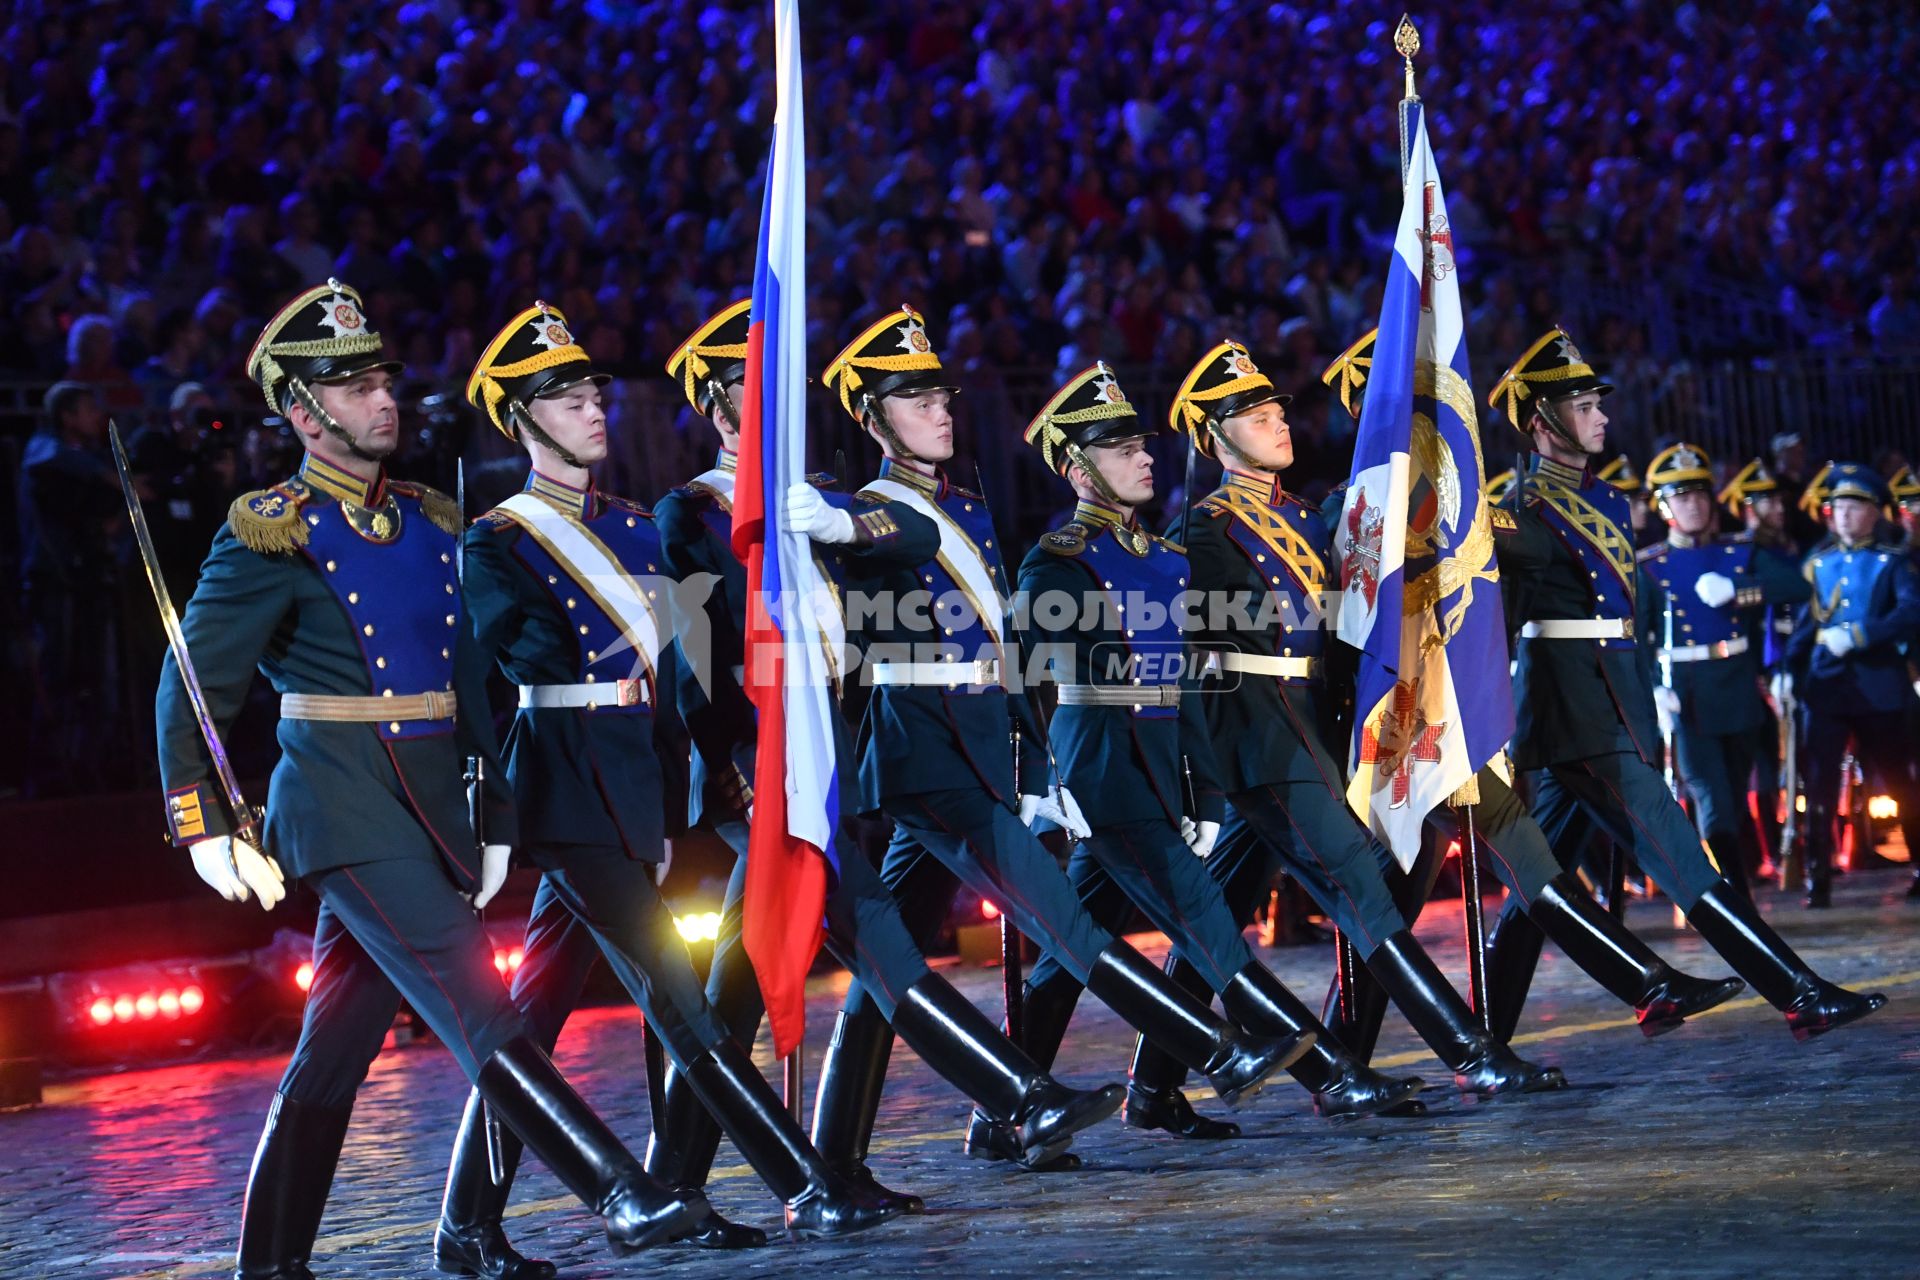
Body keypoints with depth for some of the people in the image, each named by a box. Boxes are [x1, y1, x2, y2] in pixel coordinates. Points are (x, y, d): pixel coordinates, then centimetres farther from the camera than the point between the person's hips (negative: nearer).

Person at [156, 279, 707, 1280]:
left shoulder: (431, 525, 14)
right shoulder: (274, 536, -6)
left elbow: (471, 684, 18)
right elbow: (194, 687, -4)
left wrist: (496, 817, 17)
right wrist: (203, 826, -8)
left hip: (429, 809, 7)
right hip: (344, 810, -7)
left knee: (339, 1041, 10)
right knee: (476, 1006, -15)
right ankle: (620, 1197, -20)